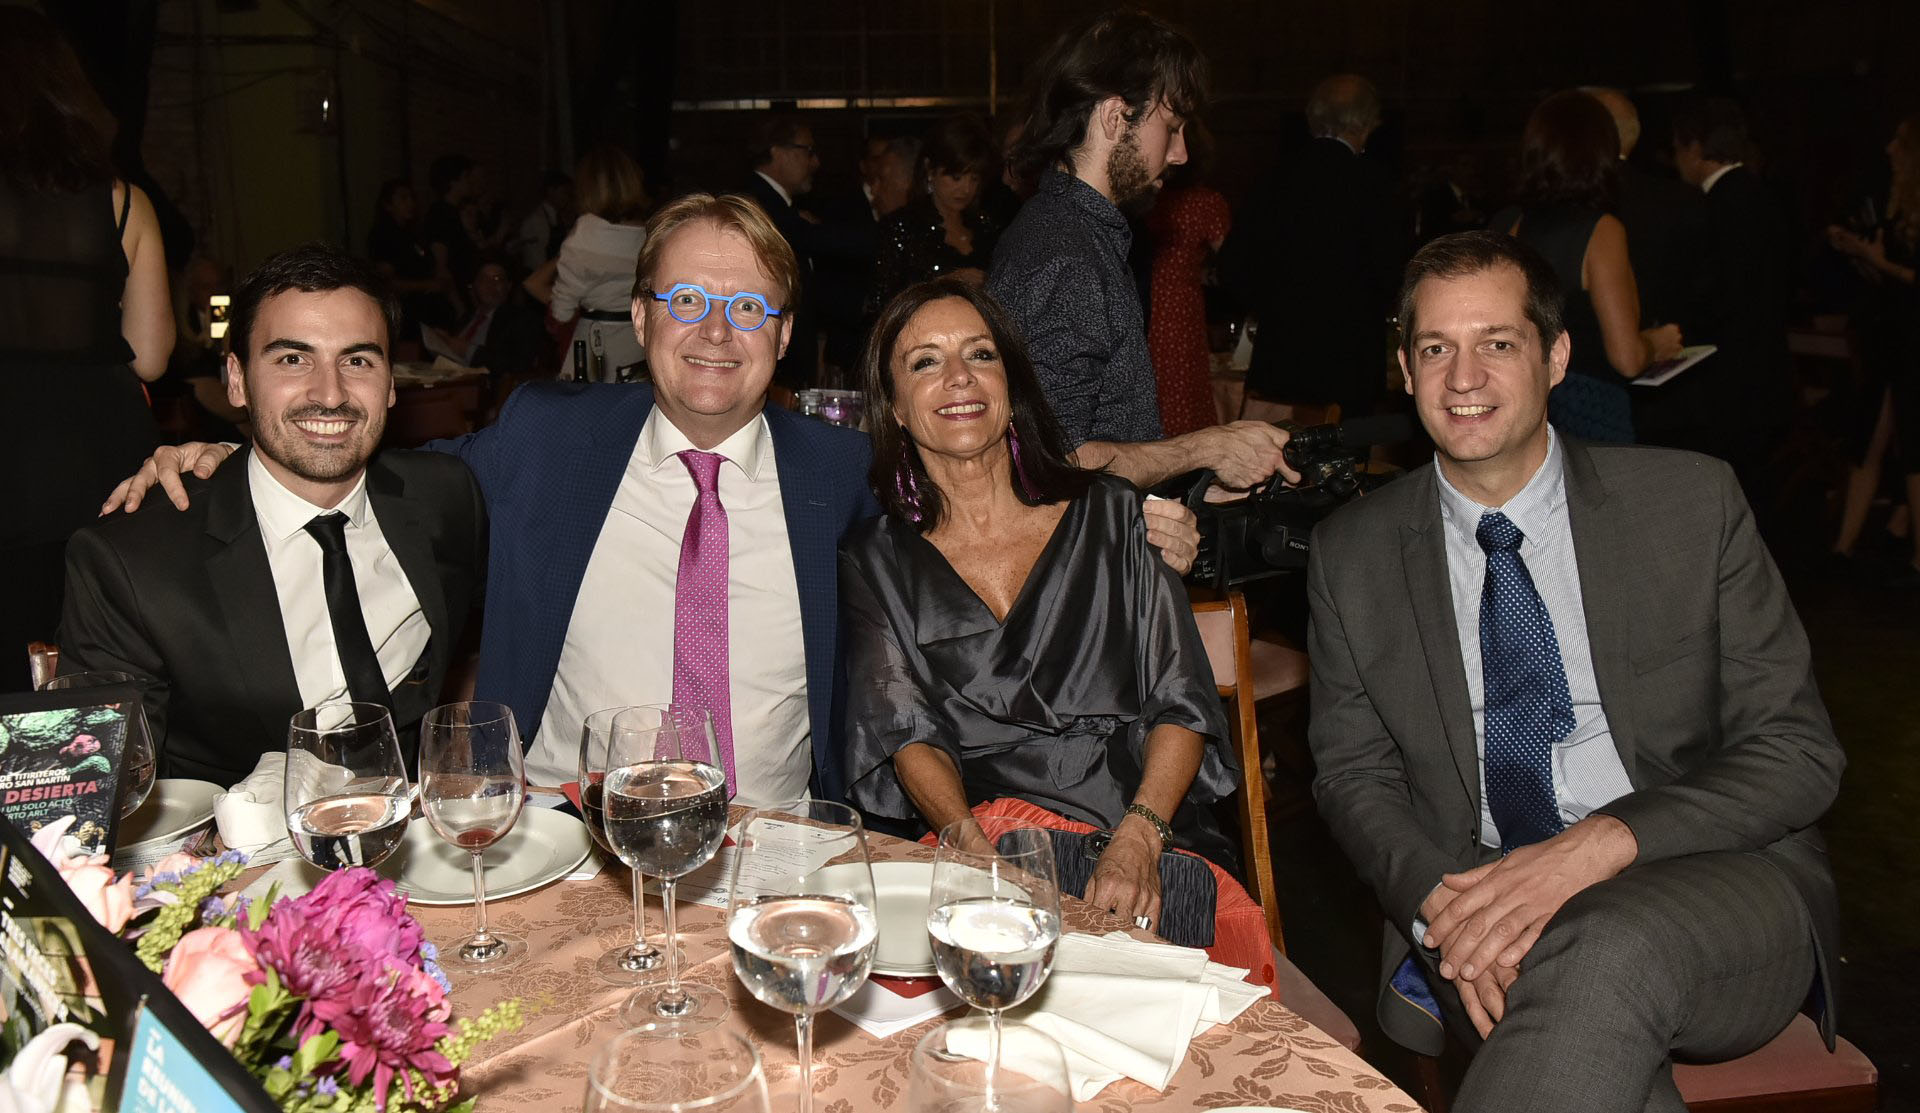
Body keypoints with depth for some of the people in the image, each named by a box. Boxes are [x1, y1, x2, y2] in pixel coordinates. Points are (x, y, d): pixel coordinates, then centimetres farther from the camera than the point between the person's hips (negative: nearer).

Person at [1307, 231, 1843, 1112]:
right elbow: (1354, 775, 6)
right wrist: (1441, 900, -16)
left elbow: (1798, 751, -2)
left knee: (1604, 949, -36)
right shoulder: (1351, 554, 5)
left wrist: (1602, 842, -19)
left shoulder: (1694, 502, 1)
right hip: (1476, 906, 2)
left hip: (1711, 888, -1)